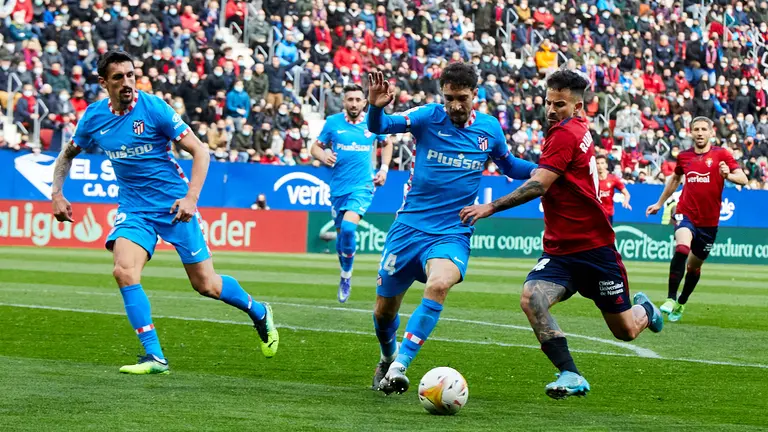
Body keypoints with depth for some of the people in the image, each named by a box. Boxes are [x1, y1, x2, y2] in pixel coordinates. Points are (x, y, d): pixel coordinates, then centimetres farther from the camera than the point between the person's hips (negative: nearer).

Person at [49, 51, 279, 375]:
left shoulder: (154, 109, -15)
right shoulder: (93, 117, -3)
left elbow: (200, 151, -12)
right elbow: (67, 154, 16)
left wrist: (191, 197, -24)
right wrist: (57, 193, 1)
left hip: (174, 205, -3)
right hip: (133, 208, 3)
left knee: (205, 285, 2)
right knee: (124, 271, -22)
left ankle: (259, 313, 32)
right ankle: (154, 357, -16)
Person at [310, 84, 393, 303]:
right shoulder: (333, 122, -1)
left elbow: (387, 144, 18)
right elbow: (316, 147, 5)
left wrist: (384, 169, 6)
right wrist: (323, 155, -18)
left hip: (362, 186, -2)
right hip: (338, 186, 2)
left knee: (348, 227, -22)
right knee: (341, 233, 9)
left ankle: (346, 277, -7)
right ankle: (344, 276, 31)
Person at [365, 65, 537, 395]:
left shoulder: (490, 128, 2)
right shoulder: (428, 117, -5)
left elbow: (509, 166, 21)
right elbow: (380, 126, -19)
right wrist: (376, 107, -42)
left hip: (452, 234, 0)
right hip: (409, 227, 0)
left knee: (439, 284, -32)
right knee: (384, 309, 8)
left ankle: (398, 367, -29)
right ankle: (388, 356, 43)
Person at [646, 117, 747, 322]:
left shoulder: (721, 154, -3)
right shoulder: (684, 157, 6)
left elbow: (743, 178, -9)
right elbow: (675, 178, 25)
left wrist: (728, 175, -31)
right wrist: (660, 203, 30)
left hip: (709, 220, 0)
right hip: (686, 213, 0)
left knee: (694, 265, 11)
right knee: (681, 248, -29)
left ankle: (681, 304, 34)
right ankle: (671, 299, -27)